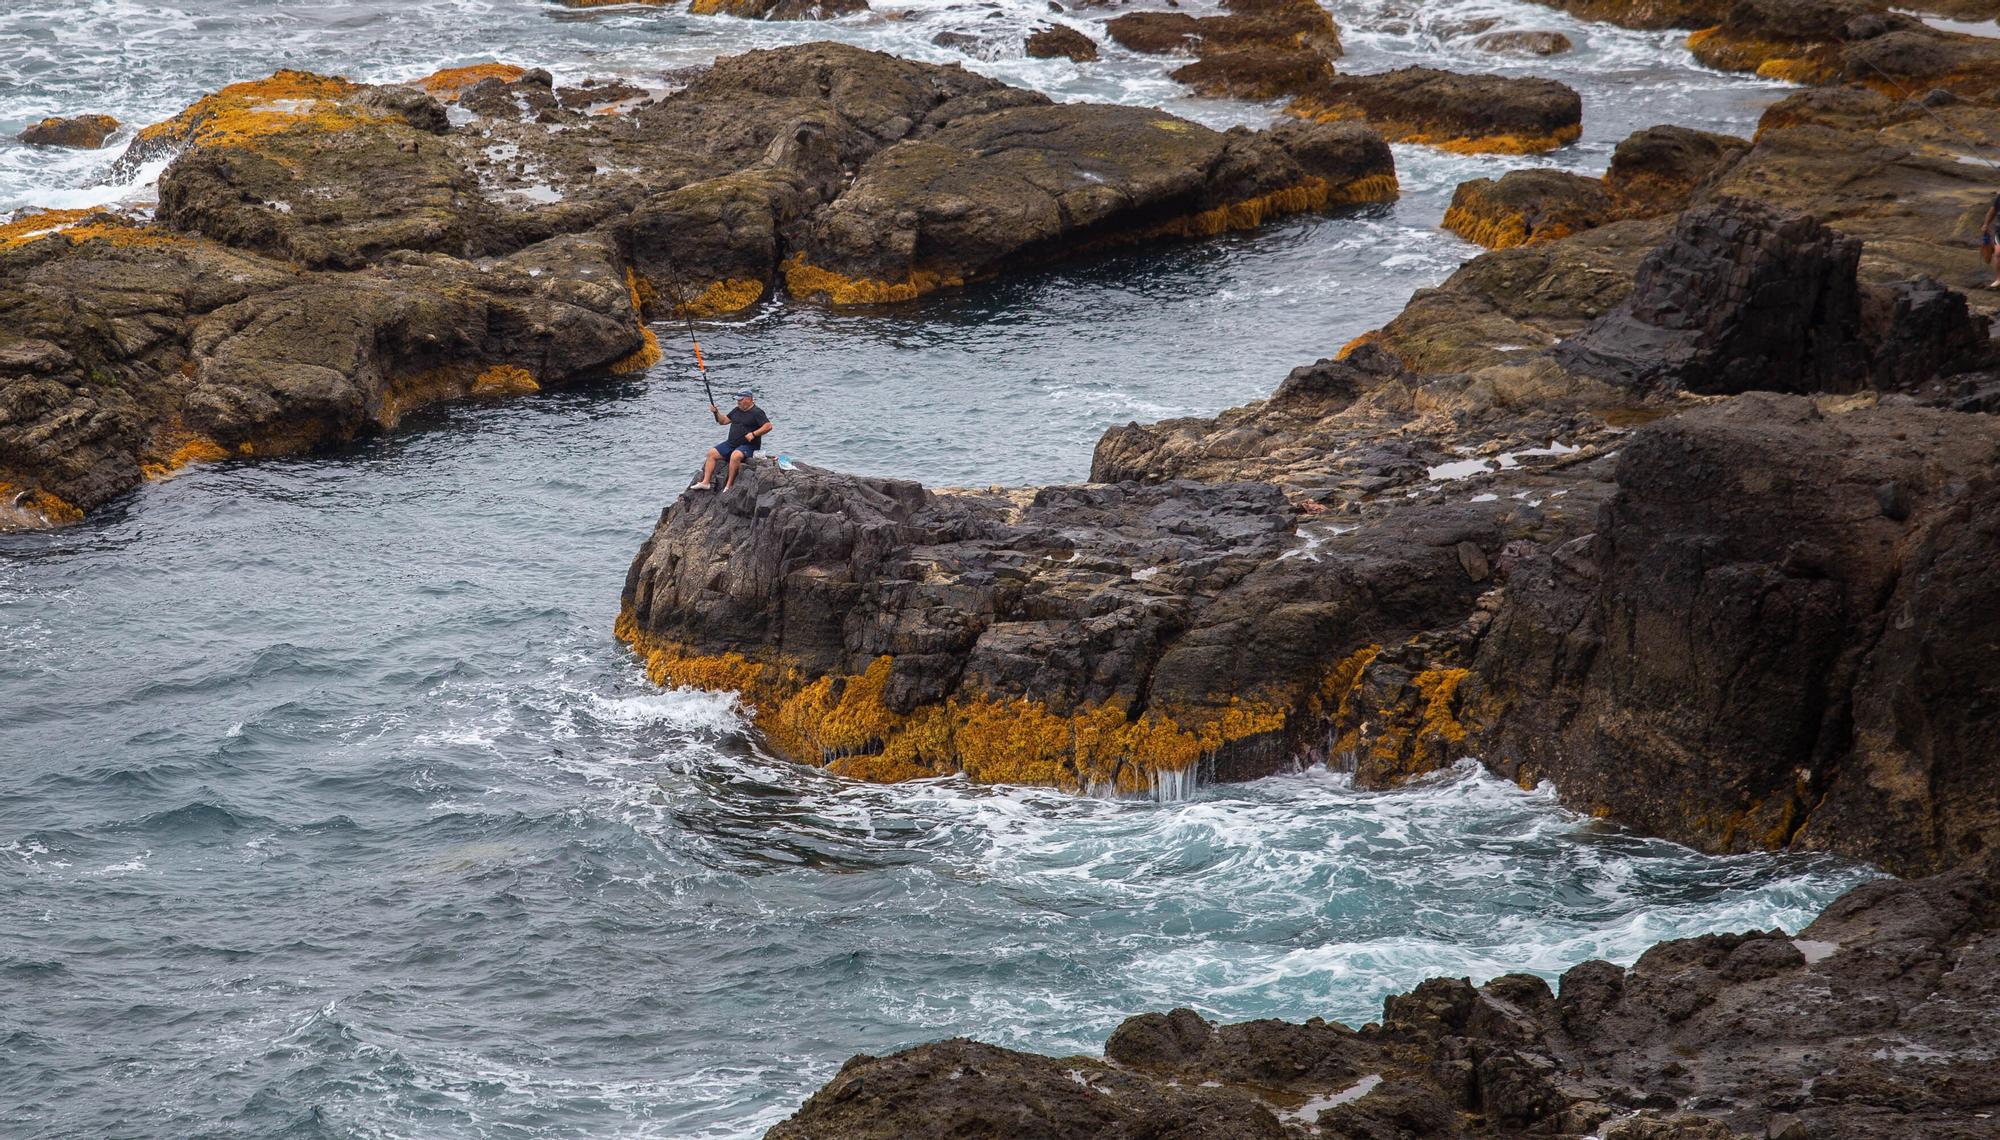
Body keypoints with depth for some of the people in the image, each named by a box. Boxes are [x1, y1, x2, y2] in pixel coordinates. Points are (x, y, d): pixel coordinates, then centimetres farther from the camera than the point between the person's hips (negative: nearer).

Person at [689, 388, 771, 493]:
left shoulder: (757, 412, -7)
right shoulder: (737, 410, 17)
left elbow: (768, 426, -15)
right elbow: (724, 420, 23)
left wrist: (753, 434, -22)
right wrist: (716, 413, 5)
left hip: (747, 445, -8)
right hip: (731, 443, 8)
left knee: (735, 456, -38)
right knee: (711, 453, -4)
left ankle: (729, 486, -32)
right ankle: (706, 482, -8)